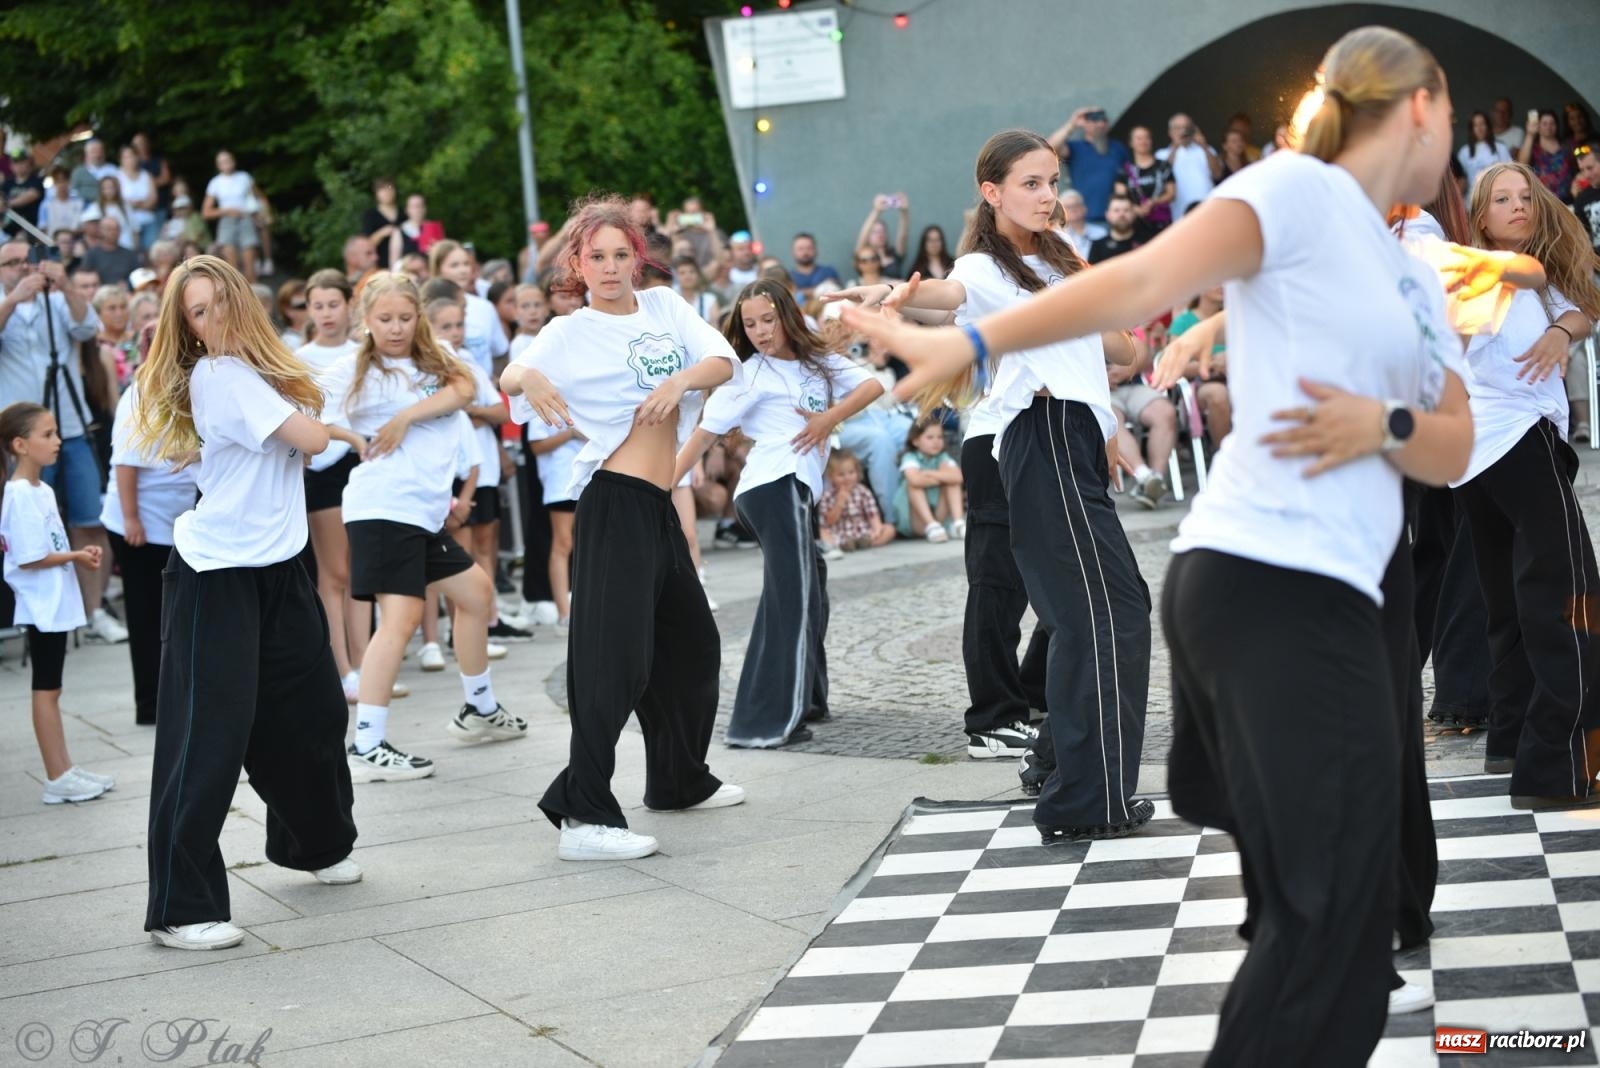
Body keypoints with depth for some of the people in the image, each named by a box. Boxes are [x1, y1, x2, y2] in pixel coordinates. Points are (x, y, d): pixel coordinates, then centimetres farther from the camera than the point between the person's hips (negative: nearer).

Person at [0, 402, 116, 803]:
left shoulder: (42, 491, 11)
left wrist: (78, 554, 2)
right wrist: (74, 557, -13)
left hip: (54, 604, 9)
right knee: (46, 690, -2)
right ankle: (57, 778, 4)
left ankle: (65, 770, 20)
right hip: (41, 605, -9)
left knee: (50, 689, 14)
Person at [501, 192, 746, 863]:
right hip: (615, 504, -7)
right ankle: (583, 817, -17)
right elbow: (512, 375, -20)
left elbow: (724, 361, -1)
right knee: (616, 660, -15)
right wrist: (527, 378, -43)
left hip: (659, 507, 7)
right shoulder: (572, 332, -4)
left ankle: (679, 780, 38)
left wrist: (682, 380, -22)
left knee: (692, 645, 20)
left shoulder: (664, 307, 11)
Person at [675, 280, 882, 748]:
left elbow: (872, 385, 6)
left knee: (810, 599, 16)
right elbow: (705, 432, -3)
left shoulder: (817, 360, 18)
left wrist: (831, 417, -9)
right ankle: (765, 723, -17)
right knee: (790, 599, -13)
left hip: (797, 491, 8)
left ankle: (803, 701, 28)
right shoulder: (749, 376, 2)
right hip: (776, 486, -8)